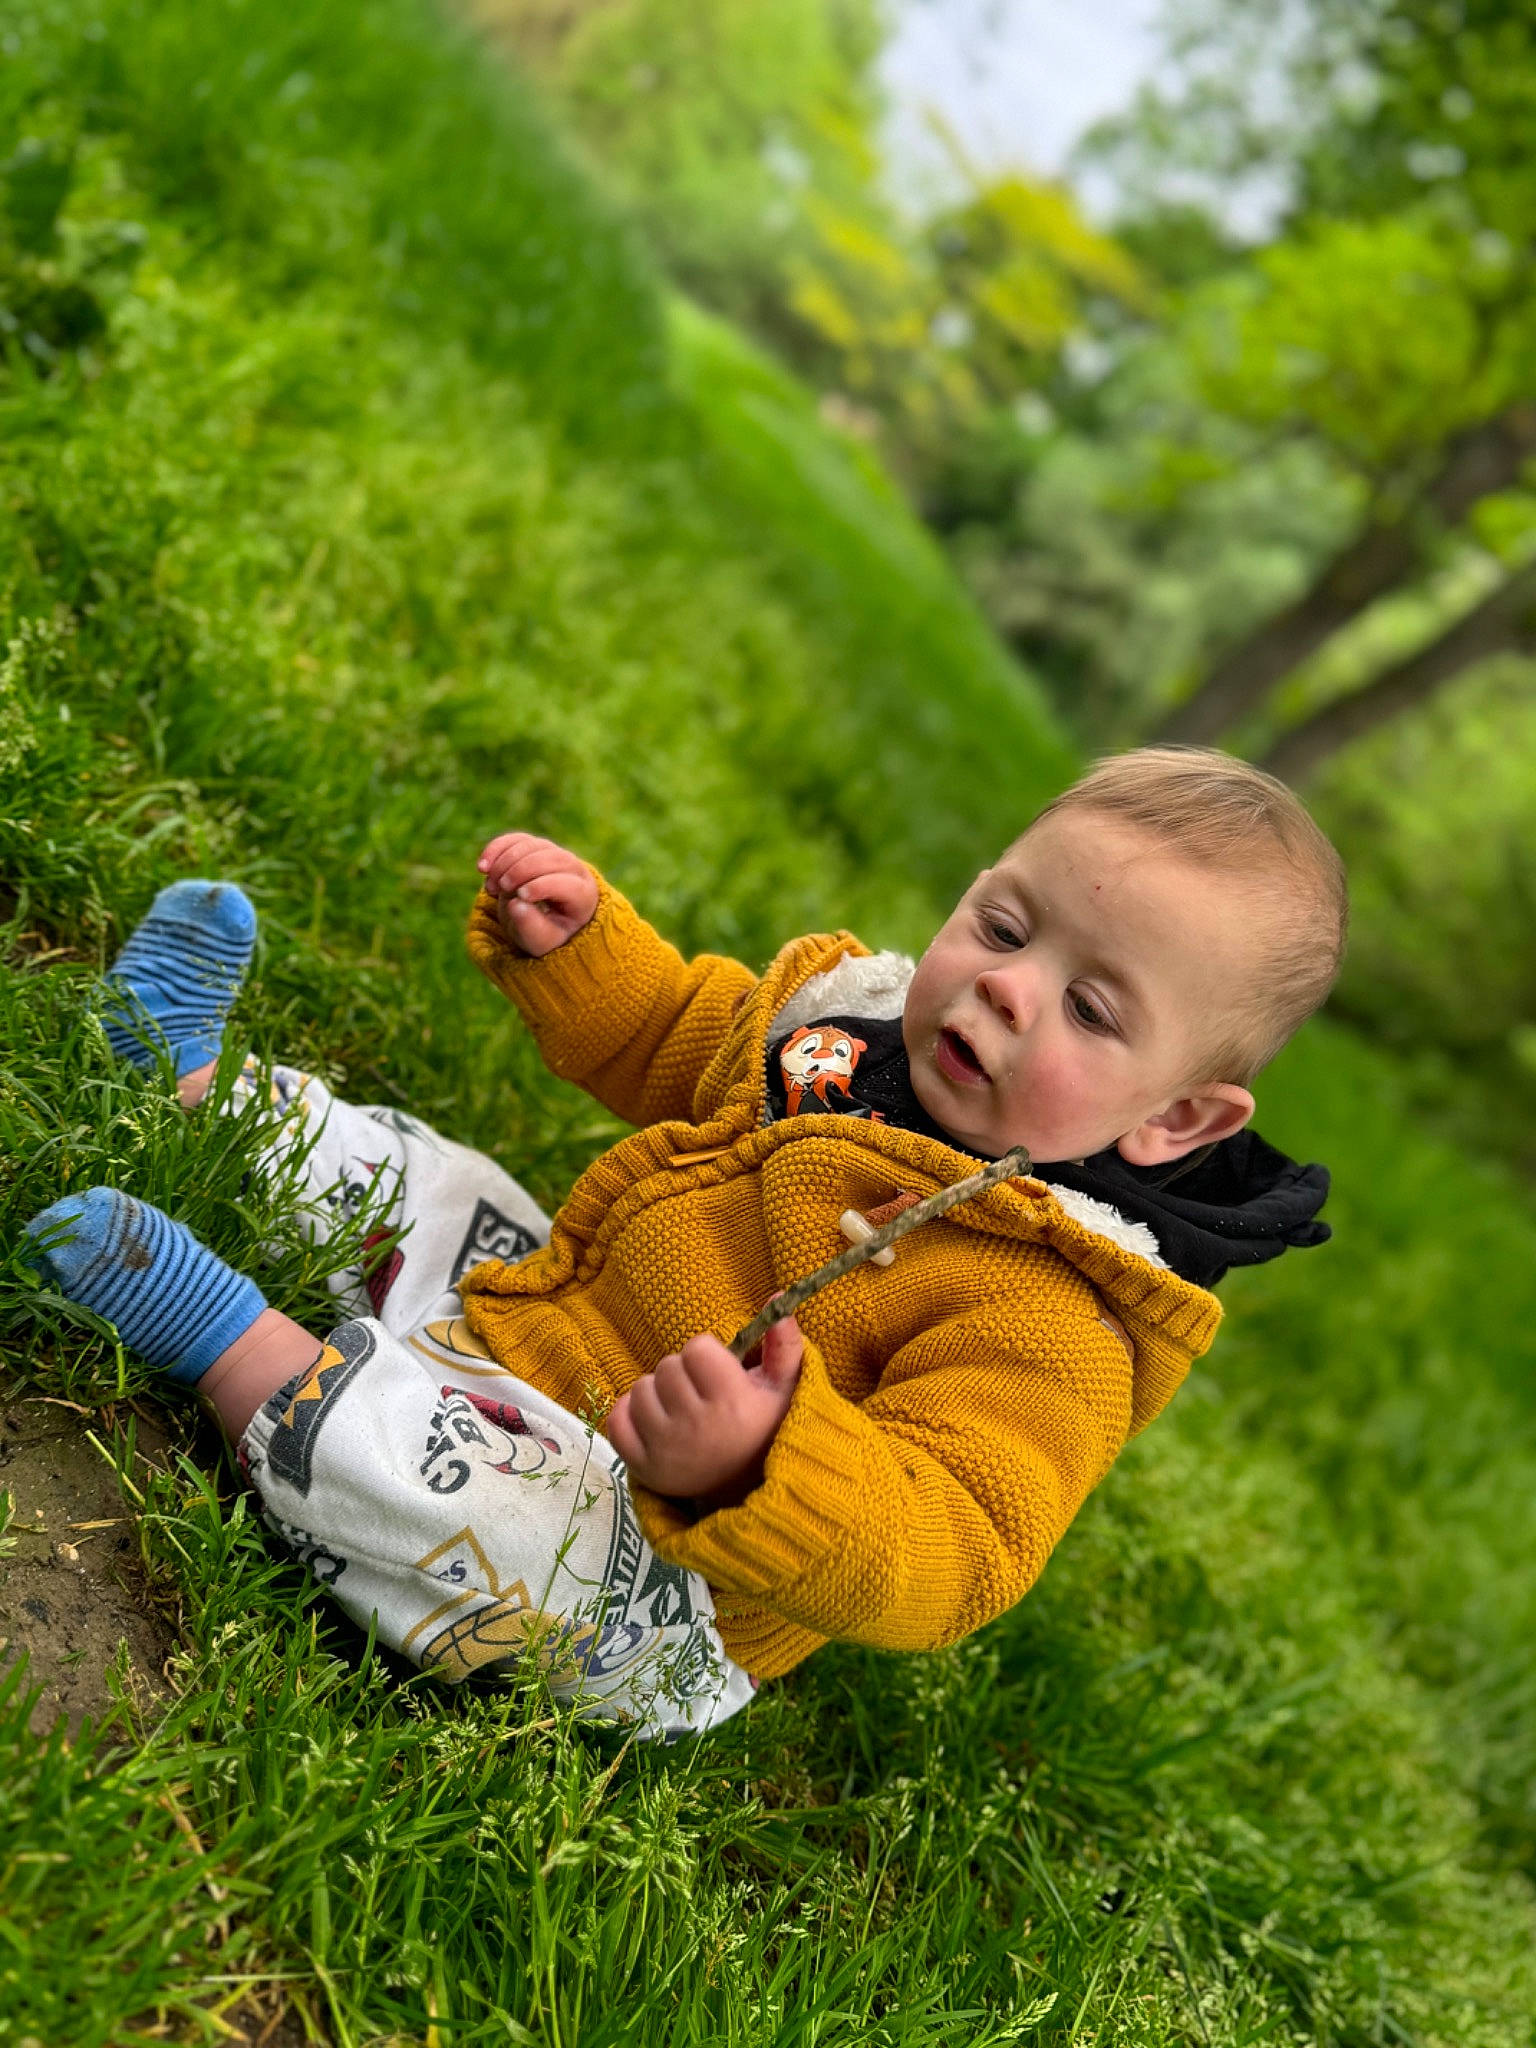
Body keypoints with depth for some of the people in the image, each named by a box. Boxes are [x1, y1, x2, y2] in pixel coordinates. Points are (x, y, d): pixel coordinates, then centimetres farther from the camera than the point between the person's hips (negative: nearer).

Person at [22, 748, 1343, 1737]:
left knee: (495, 1506, -37)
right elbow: (667, 1042, 14)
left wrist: (763, 1466, -50)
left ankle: (230, 1340, -18)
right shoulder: (854, 1007, -4)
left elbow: (946, 1563, -33)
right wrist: (574, 941, -2)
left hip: (651, 1616, -7)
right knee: (401, 1167, 19)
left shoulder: (1058, 1321, -26)